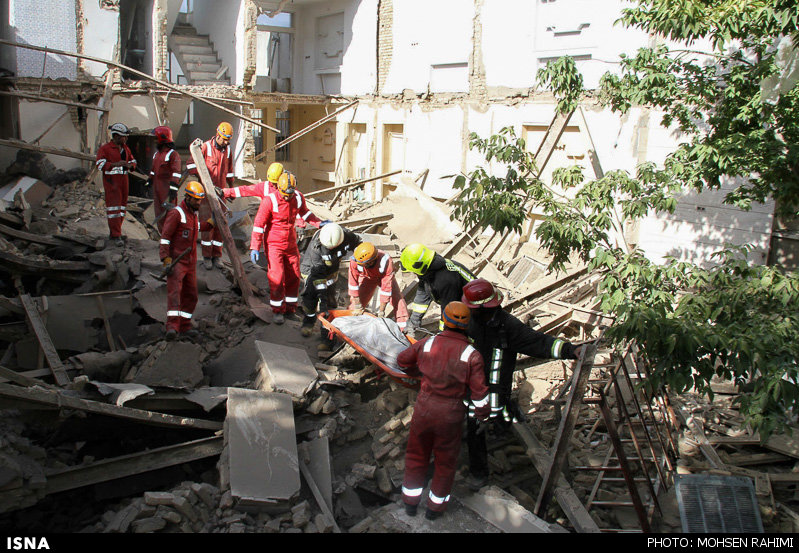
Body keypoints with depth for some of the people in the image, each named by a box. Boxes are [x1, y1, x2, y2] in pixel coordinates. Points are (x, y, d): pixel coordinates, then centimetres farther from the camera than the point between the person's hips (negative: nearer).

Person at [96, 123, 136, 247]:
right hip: (111, 181, -7)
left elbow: (133, 161, 19)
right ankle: (116, 236, -10)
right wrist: (115, 164, -29)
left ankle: (114, 233, 20)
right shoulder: (105, 148, -6)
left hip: (123, 180, 7)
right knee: (114, 207, -10)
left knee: (122, 206, 9)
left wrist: (130, 165, -6)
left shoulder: (125, 148, 14)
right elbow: (100, 164, -16)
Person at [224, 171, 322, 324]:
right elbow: (259, 224, -16)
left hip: (291, 242, 5)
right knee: (276, 277, -10)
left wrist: (319, 223, 8)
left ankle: (290, 308, 22)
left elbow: (305, 213, 18)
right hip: (273, 243, -5)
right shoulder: (270, 200, -19)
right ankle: (278, 311, 5)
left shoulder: (299, 198, -4)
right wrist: (255, 247, -19)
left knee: (294, 276, 8)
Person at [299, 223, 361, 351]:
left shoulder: (347, 236, -30)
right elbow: (318, 274, -35)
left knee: (329, 302, -9)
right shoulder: (315, 246, -37)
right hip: (311, 270, -2)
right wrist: (322, 296, -36)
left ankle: (327, 337, -6)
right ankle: (309, 320, 31)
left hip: (331, 271, 2)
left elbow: (359, 245, -5)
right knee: (310, 297, -3)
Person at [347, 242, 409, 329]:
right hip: (367, 277, 2)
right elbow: (353, 283, -28)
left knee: (397, 299, -17)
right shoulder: (355, 261, -38)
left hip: (384, 277, -2)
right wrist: (357, 307, -25)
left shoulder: (386, 262, -44)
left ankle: (404, 327, -8)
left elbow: (386, 287, -38)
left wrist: (381, 312, -33)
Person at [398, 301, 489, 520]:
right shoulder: (471, 355, -16)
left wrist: (416, 373, 28)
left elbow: (402, 360, 8)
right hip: (451, 415, -2)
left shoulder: (427, 344, -10)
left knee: (417, 453, 22)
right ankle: (435, 506, 34)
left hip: (423, 409, 2)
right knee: (445, 460, 19)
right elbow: (479, 392, -12)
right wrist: (482, 413, 7)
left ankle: (410, 501, 36)